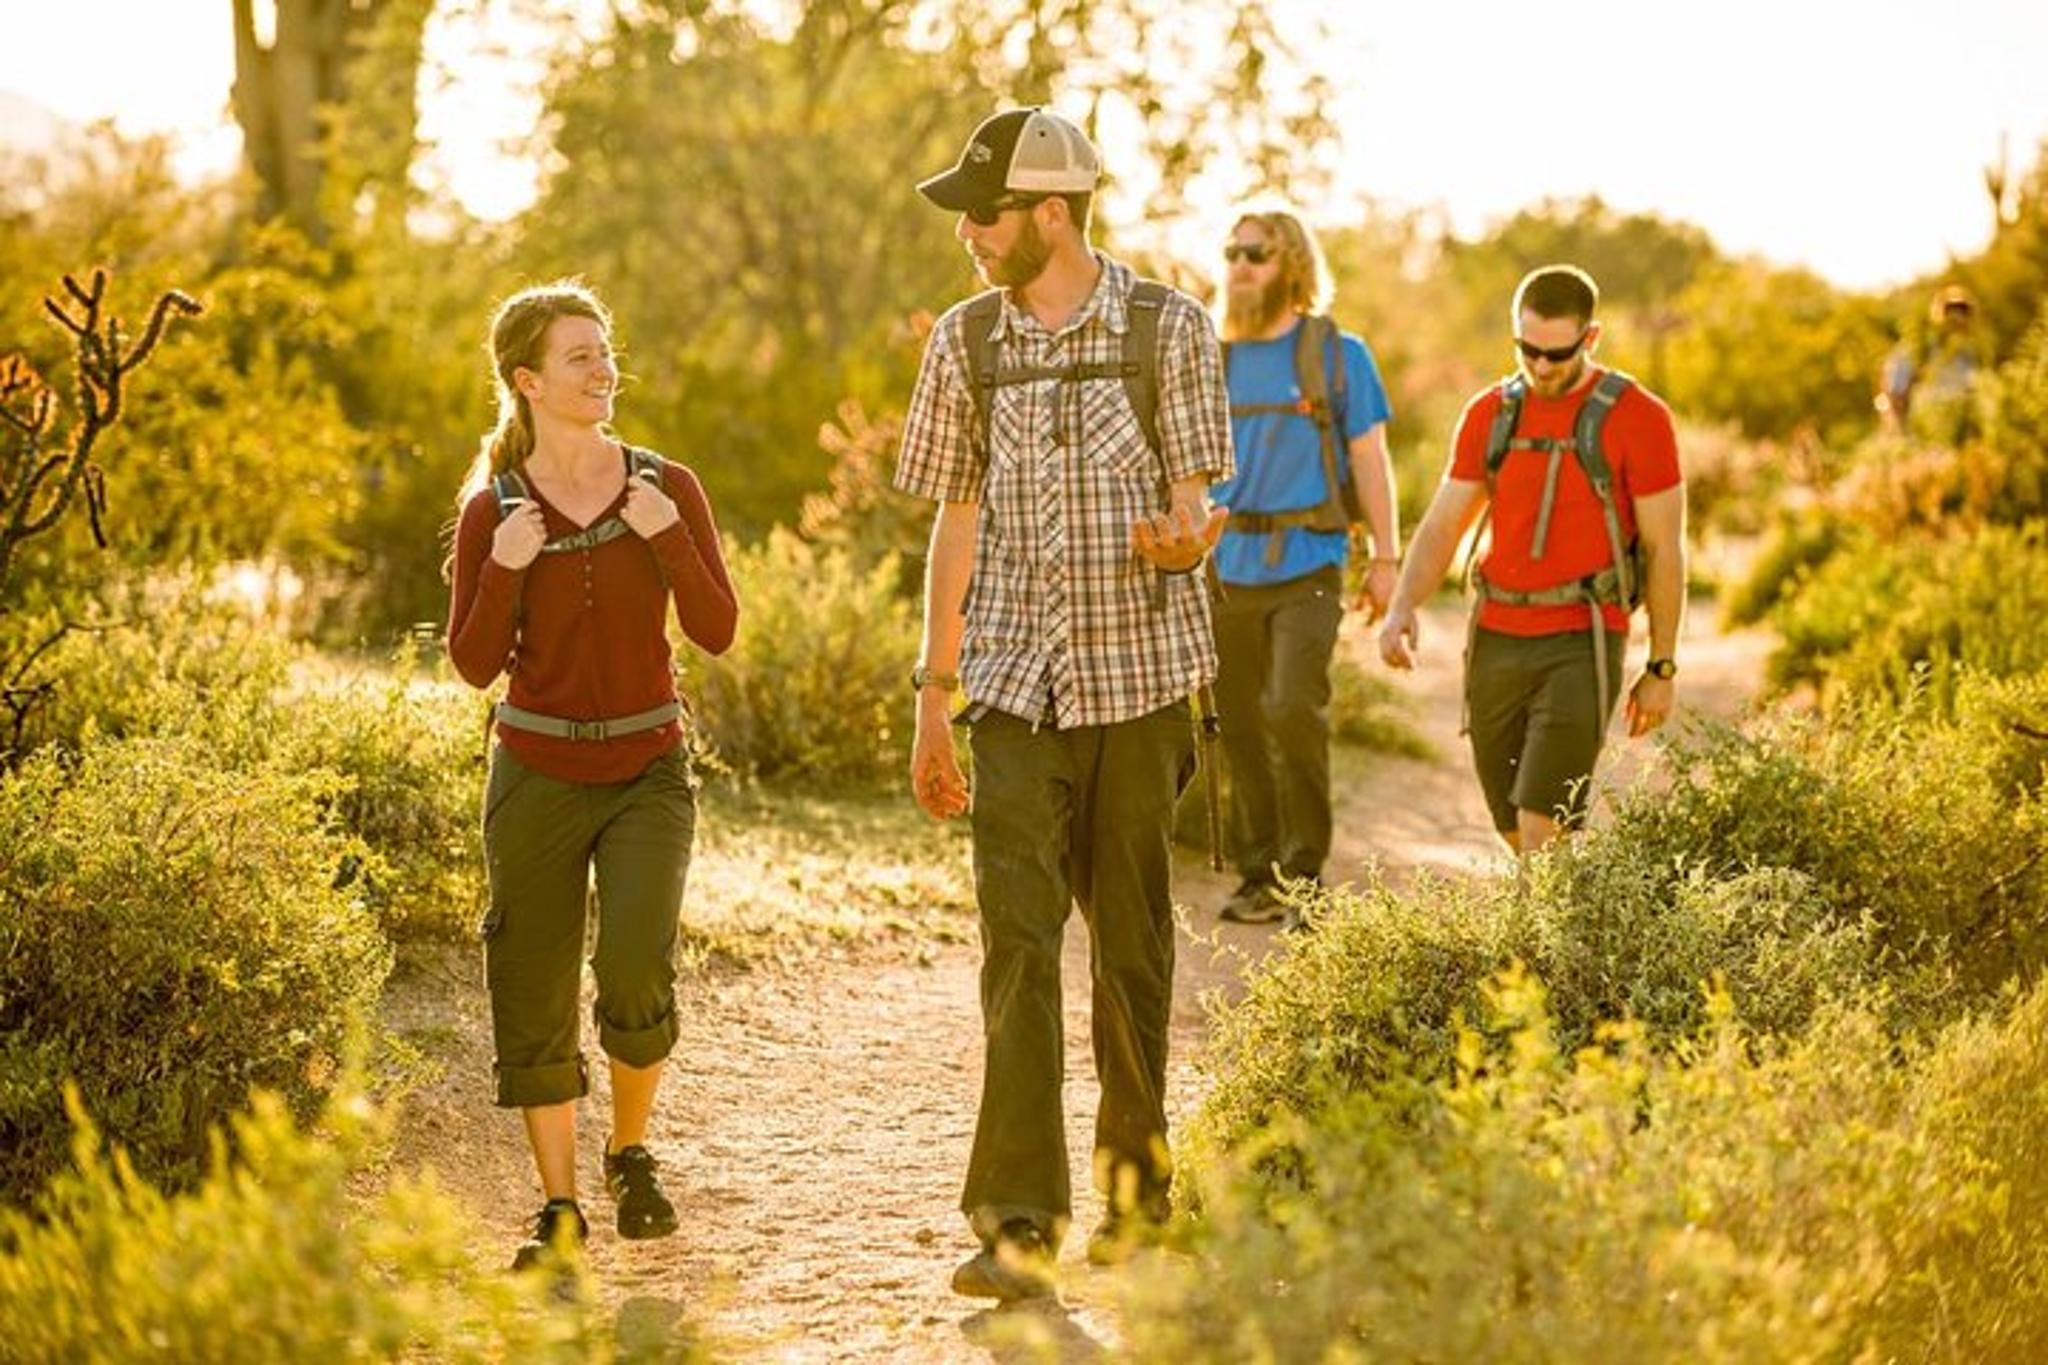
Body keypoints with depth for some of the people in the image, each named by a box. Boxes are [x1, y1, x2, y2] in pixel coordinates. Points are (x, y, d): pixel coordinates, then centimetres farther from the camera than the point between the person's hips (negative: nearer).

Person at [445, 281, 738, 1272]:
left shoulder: (666, 490, -1)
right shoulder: (493, 510, -3)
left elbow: (717, 631, -6)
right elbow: (474, 665, -4)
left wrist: (667, 537, -18)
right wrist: (503, 570, -19)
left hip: (648, 767, 0)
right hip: (537, 772, 0)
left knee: (635, 967, -17)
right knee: (533, 996, 3)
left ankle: (631, 1152, 10)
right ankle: (559, 1207, 17)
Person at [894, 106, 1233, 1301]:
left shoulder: (1168, 327, -2)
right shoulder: (966, 341, 6)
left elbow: (1194, 509, -2)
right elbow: (957, 523, 11)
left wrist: (1181, 536, -27)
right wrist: (934, 700, 8)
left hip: (1140, 676, -1)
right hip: (1016, 686, 1)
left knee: (1132, 937, 8)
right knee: (1017, 942, -9)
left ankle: (1136, 1162, 29)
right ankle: (1018, 1220, -11)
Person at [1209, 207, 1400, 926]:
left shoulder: (1337, 354, 2)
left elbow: (1369, 459, 4)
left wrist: (1386, 558, 1)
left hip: (1306, 565, -4)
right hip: (1225, 567, 4)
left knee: (1294, 710, -17)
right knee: (1241, 725, 5)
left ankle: (1305, 870, -5)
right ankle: (1258, 873, 15)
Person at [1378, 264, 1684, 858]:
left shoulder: (1637, 417, -6)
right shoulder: (1490, 414, 8)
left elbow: (1664, 548, -3)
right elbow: (1441, 526, 7)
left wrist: (1662, 668, -2)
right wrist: (1402, 606, -11)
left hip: (1581, 643, -5)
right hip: (1496, 639, 5)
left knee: (1541, 829, -14)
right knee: (1514, 832, 11)